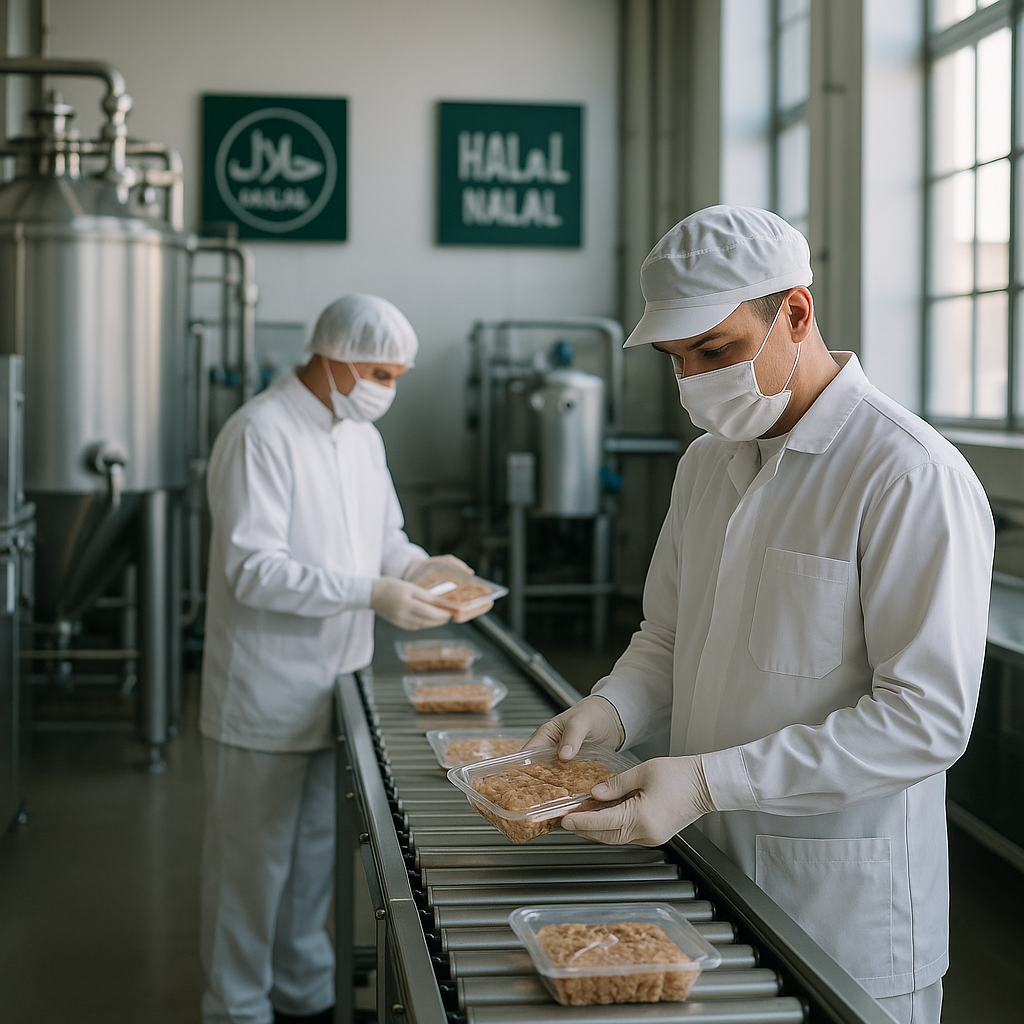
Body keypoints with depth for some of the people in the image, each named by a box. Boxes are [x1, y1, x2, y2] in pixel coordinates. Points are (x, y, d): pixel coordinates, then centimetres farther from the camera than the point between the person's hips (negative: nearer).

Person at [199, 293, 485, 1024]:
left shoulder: (362, 435, 11)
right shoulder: (262, 434, -17)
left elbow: (384, 537, 21)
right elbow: (253, 568, -24)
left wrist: (421, 565, -2)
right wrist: (371, 594, -28)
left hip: (335, 686, 8)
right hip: (268, 692, -8)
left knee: (317, 850, 18)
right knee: (254, 855, 3)